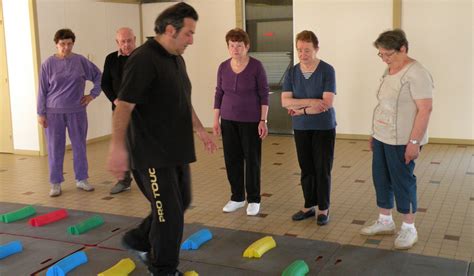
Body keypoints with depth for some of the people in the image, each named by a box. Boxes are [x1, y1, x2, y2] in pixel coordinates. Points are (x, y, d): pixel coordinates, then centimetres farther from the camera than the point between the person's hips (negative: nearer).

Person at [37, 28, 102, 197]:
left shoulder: (80, 61, 0)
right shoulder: (48, 64, -3)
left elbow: (99, 76, 13)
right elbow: (42, 90, 0)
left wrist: (93, 94, 5)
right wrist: (41, 113, -1)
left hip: (77, 111, 1)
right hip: (54, 112, -1)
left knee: (79, 146, 8)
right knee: (55, 148, 4)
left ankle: (81, 179, 22)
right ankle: (55, 183, 15)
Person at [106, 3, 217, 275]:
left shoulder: (177, 59, 12)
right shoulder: (143, 59, -17)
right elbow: (124, 105, -20)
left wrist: (200, 130, 25)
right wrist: (118, 147, -23)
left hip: (177, 150, 9)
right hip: (153, 154, -9)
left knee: (181, 203, 19)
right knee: (170, 214, -1)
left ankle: (139, 240, 38)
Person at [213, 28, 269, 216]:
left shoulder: (256, 66, -8)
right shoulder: (223, 67, 3)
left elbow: (264, 95, -7)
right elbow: (219, 94, 8)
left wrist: (263, 121, -11)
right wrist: (216, 120, 5)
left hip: (251, 121, -4)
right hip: (228, 121, 4)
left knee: (252, 159, 3)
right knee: (232, 159, 7)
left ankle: (254, 200, 15)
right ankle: (237, 198, 21)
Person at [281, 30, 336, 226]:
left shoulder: (327, 71, -11)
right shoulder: (292, 72, 1)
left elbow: (327, 103, -18)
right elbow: (285, 101, -8)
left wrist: (300, 109, -13)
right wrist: (310, 102, -19)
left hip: (324, 127, -4)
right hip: (301, 128, 4)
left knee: (322, 170, 2)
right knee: (306, 169, 11)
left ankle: (323, 208, 17)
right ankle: (309, 206, 24)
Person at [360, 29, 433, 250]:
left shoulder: (416, 73, -17)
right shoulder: (389, 71, 10)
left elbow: (425, 109, -21)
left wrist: (414, 142, -23)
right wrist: (375, 133, 18)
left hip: (402, 141, -8)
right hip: (382, 138, 8)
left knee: (402, 182, 2)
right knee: (380, 178, 14)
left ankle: (409, 229, 18)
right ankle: (385, 221, 30)